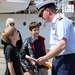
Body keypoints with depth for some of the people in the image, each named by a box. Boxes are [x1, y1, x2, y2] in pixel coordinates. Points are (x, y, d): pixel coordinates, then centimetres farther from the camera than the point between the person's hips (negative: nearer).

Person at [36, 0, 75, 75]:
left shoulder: (61, 21, -13)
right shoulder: (55, 23, 15)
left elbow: (62, 45, -23)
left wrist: (45, 58, -18)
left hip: (65, 61, -9)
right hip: (58, 60, 9)